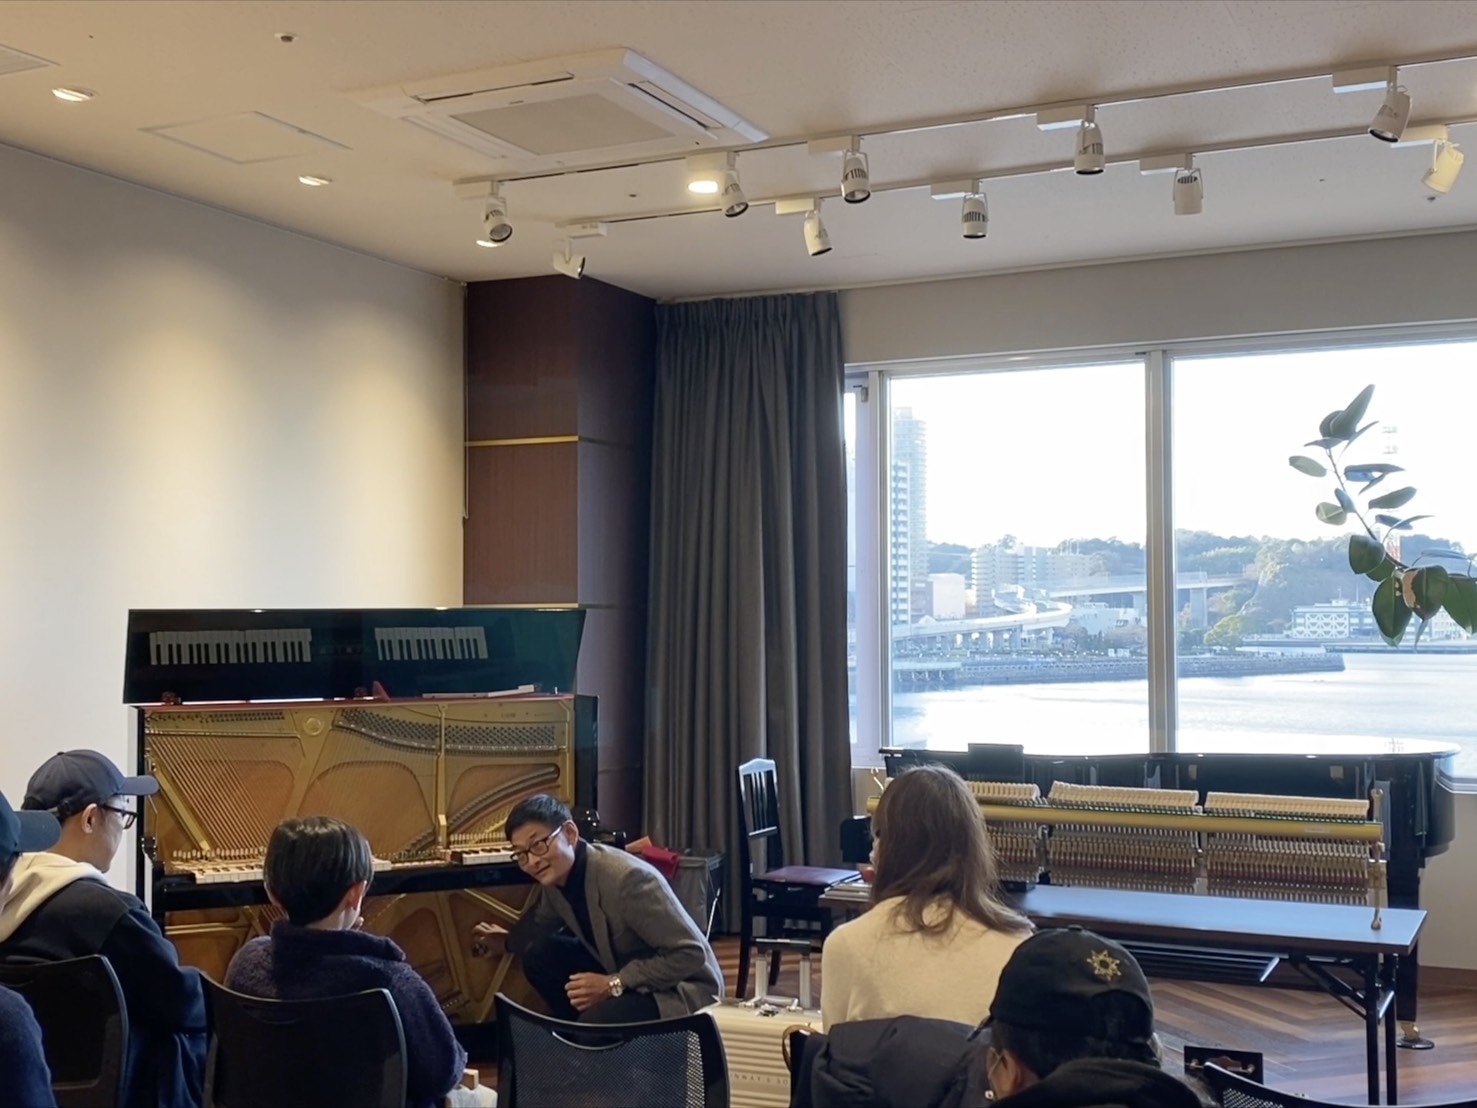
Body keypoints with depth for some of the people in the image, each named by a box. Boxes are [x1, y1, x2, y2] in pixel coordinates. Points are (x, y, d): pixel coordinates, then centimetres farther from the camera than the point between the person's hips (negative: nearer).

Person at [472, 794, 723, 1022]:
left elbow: (691, 954, -28)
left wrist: (614, 984, -26)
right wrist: (507, 941, 12)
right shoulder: (555, 876, -4)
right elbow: (541, 924, 22)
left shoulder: (627, 878, -30)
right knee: (539, 955, -2)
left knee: (595, 1022, -31)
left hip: (682, 990, -8)